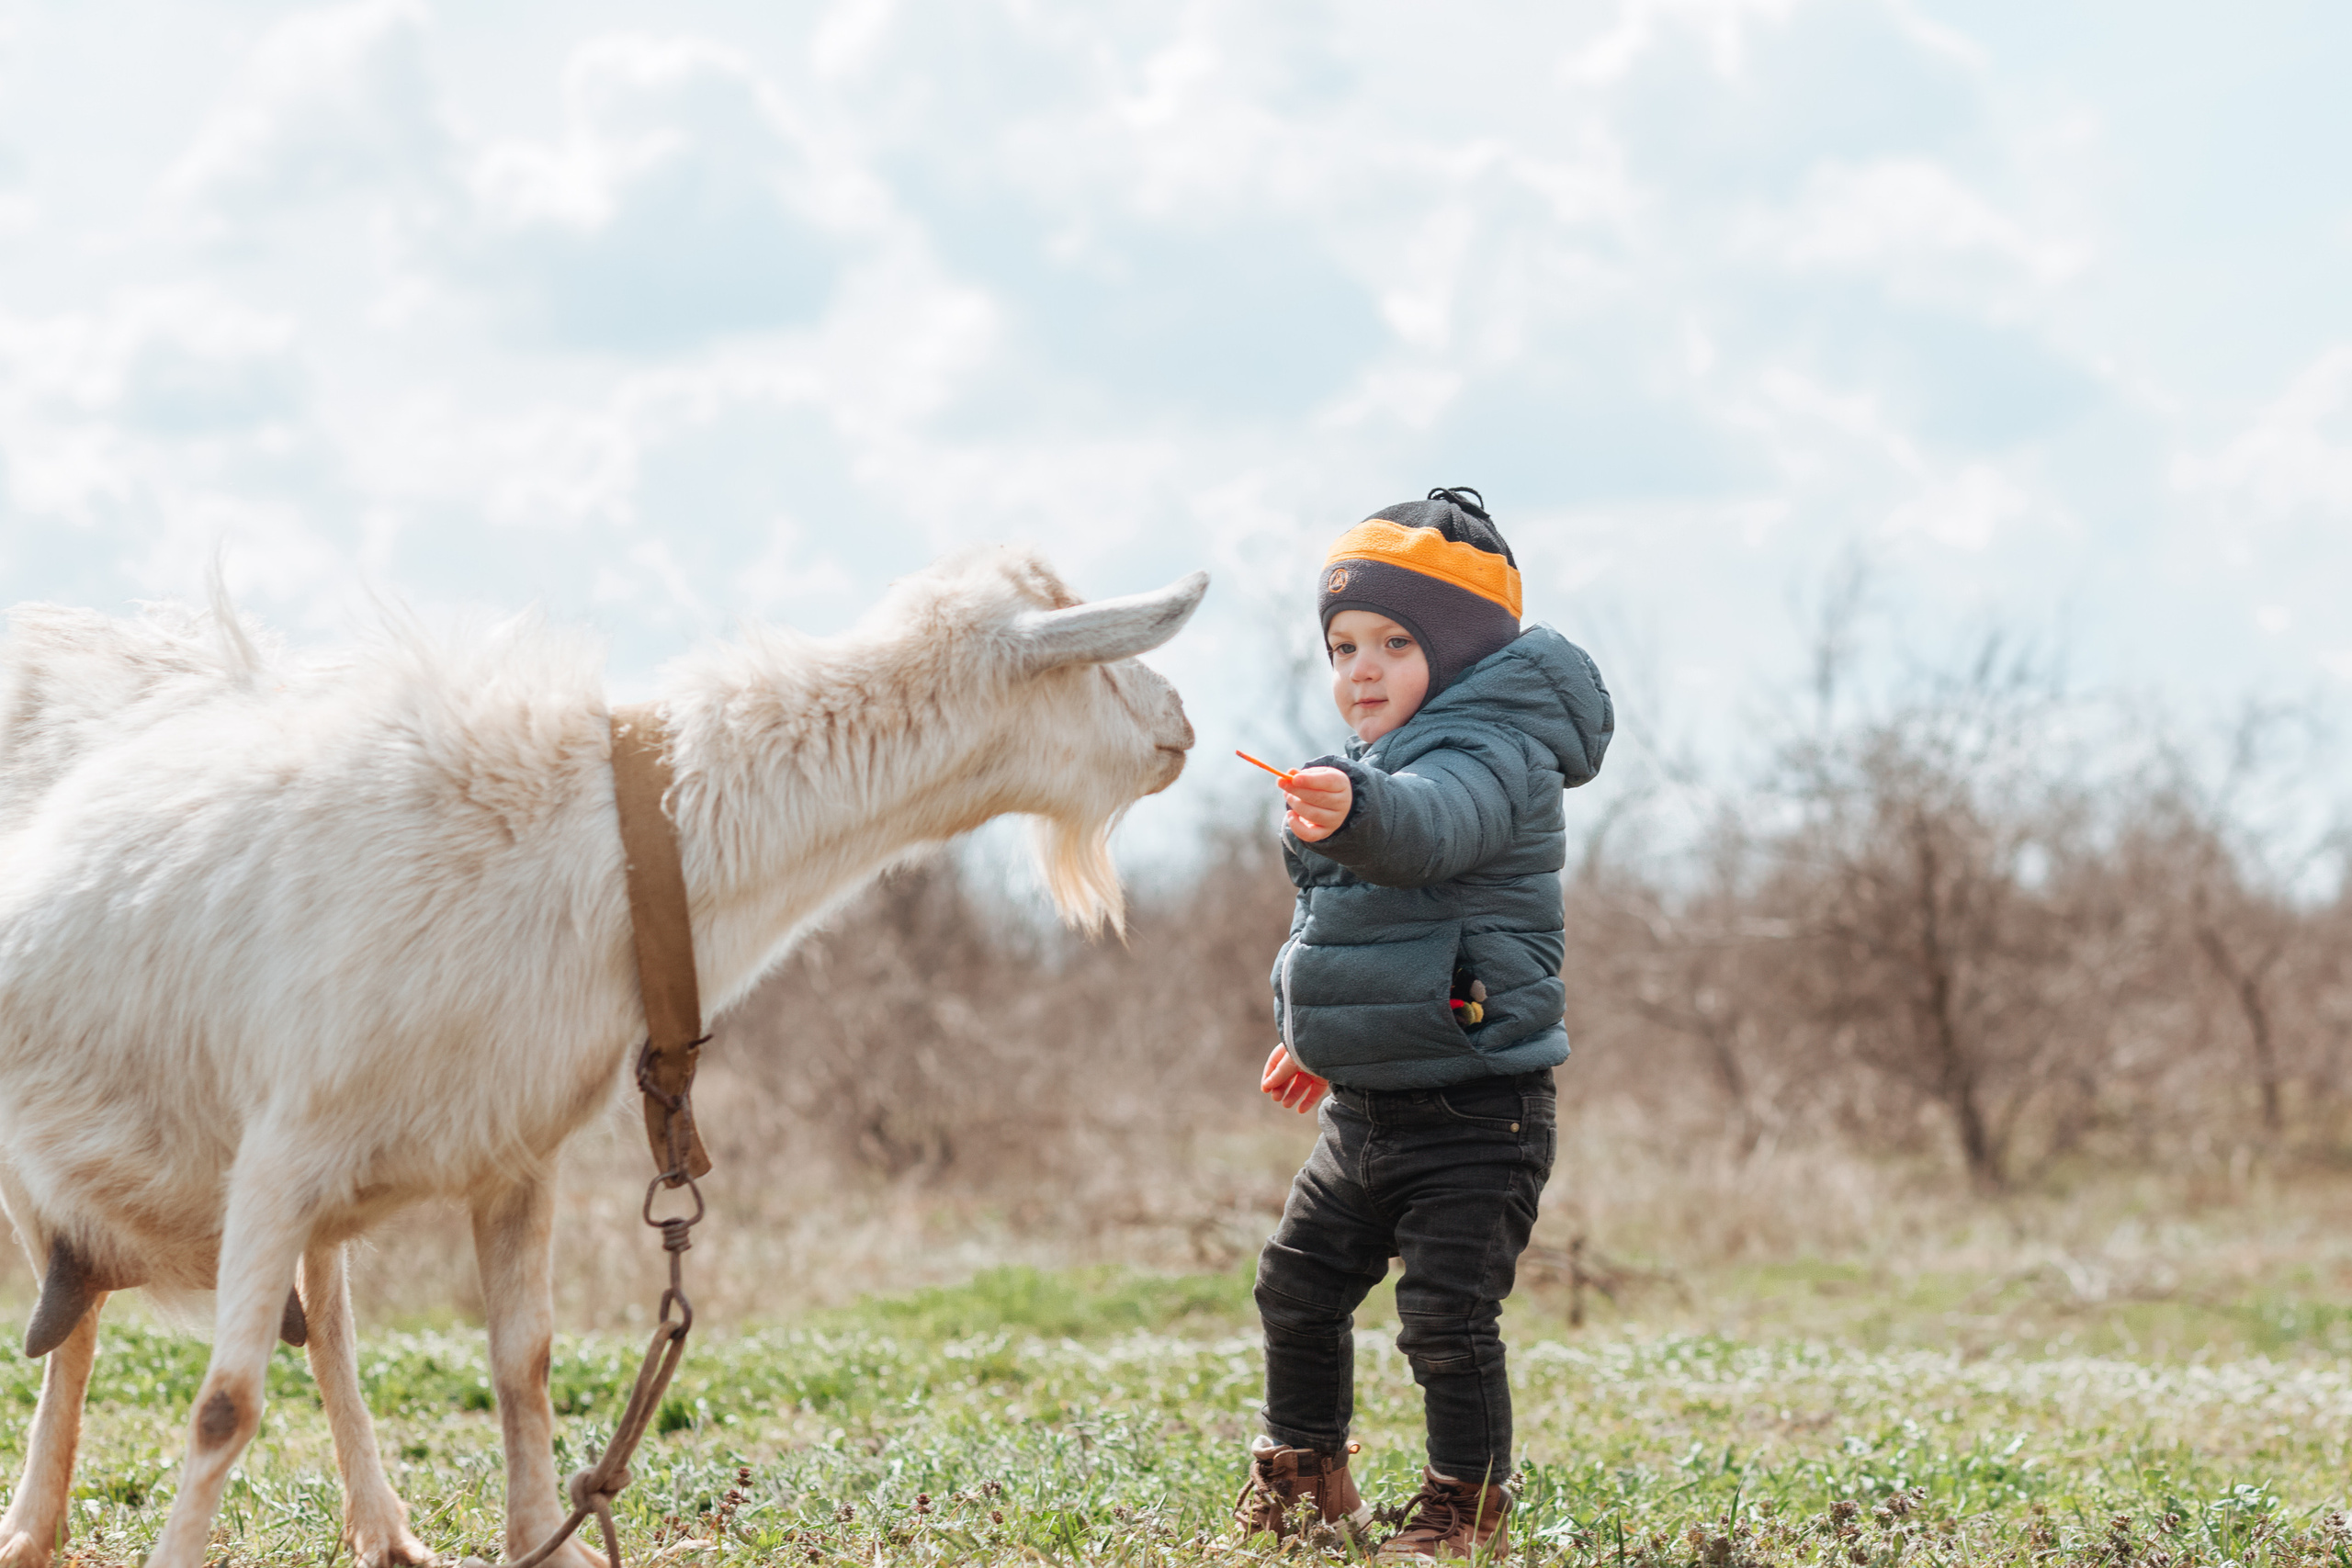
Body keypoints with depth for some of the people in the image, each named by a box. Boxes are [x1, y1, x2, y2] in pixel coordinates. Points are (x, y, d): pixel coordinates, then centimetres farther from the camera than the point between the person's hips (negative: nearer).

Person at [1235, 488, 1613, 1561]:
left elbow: (1428, 826, -42)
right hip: (1365, 1109, 10)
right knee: (1299, 1284, 16)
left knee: (1447, 1316, -11)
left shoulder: (1491, 756, -17)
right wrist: (1321, 1038, 34)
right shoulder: (1385, 763, 14)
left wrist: (1351, 813, -62)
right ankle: (1305, 1477, 33)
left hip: (1473, 1114, -10)